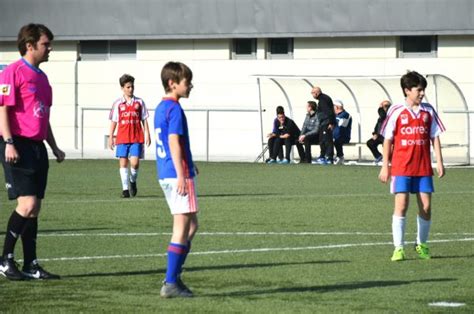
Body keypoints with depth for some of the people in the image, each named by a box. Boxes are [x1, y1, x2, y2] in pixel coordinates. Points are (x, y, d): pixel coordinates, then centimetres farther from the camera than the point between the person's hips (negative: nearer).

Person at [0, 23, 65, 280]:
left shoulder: (41, 77, 18)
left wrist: (54, 146, 22)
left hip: (37, 148, 9)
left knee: (34, 209, 7)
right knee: (27, 204, -14)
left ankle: (30, 266, 11)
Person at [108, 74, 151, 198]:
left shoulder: (139, 102, 7)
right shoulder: (118, 103, 6)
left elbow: (144, 120, 9)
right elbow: (113, 121, 9)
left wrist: (147, 135, 1)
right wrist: (110, 137, 4)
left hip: (137, 138, -1)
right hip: (122, 138, 1)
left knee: (135, 162, -11)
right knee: (123, 163, -1)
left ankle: (133, 181, 17)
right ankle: (125, 188, 5)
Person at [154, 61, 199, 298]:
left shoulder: (161, 108, 16)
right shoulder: (175, 109, -13)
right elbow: (174, 142, -20)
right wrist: (181, 175, -22)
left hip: (165, 174, 10)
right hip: (177, 174, -10)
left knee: (191, 226, 16)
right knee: (182, 227, -5)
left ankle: (174, 277, 16)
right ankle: (171, 283, -4)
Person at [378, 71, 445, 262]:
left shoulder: (428, 111, 6)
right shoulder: (396, 112, -2)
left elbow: (435, 137, 10)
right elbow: (387, 140, 2)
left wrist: (439, 162, 3)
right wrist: (385, 166, 0)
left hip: (423, 167, 3)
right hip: (401, 167, -3)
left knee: (426, 206, 3)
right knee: (401, 205, -9)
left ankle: (421, 245, 20)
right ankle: (398, 248, -4)